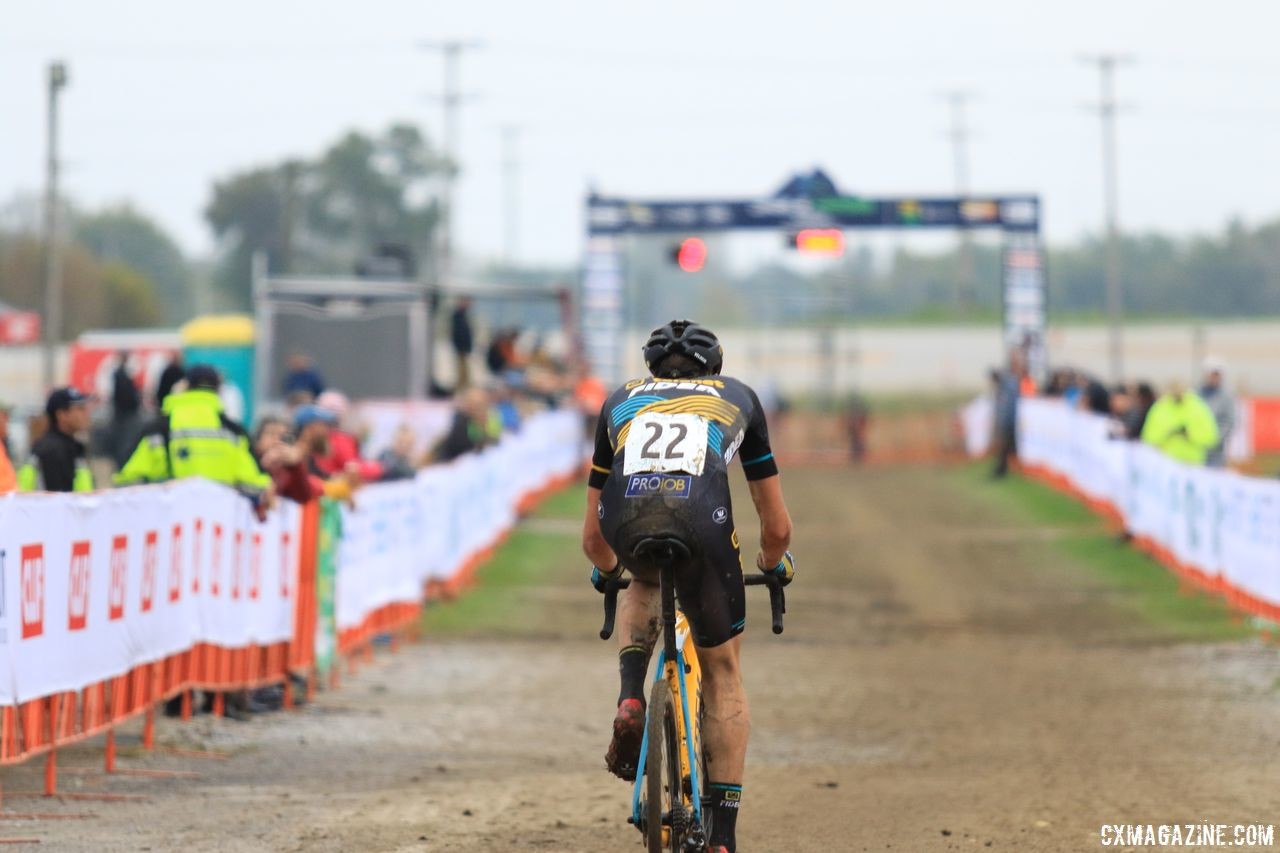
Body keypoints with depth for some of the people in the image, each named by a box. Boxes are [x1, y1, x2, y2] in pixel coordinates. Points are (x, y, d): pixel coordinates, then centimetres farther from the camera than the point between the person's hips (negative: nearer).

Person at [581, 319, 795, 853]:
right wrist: (775, 564, 60)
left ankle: (630, 699, 14)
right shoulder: (737, 396, 35)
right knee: (722, 670, 19)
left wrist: (607, 571, 63)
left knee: (644, 584, 40)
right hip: (701, 515, -1)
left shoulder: (621, 400, 37)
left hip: (627, 514, 1)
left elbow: (592, 537, 41)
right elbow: (777, 528, 38)